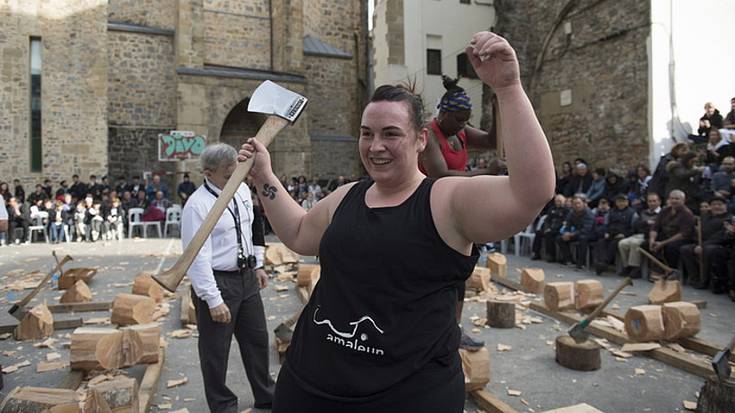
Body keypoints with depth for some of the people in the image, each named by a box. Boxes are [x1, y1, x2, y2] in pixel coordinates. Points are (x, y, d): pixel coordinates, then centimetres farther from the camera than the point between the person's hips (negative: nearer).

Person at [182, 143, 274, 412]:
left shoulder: (242, 190, 3)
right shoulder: (197, 206, -19)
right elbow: (197, 257, -21)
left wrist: (258, 265, 15)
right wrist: (213, 300, -20)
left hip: (247, 277, 7)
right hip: (217, 282, -7)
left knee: (257, 339, 20)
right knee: (216, 350, 9)